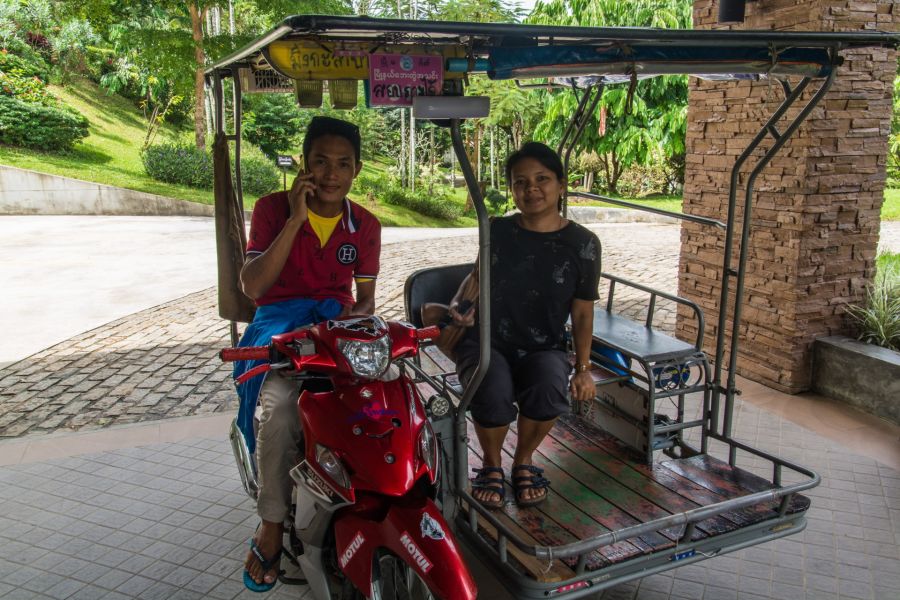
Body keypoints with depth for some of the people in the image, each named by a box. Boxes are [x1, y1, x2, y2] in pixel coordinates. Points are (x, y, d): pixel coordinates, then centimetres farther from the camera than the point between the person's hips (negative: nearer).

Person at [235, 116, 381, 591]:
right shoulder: (273, 208, 0)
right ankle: (271, 526, -15)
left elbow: (366, 297, 11)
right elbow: (253, 286, -12)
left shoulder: (365, 225, 8)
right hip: (279, 320, -2)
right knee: (280, 403, -33)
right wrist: (296, 218, -17)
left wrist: (356, 314, -15)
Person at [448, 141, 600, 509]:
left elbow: (582, 313, 3)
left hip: (545, 349, 0)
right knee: (493, 395, -32)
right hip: (487, 341, 0)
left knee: (549, 390, -33)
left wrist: (583, 367, -3)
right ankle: (491, 463, 2)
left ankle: (524, 459, 0)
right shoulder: (497, 231, 1)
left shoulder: (581, 244, -2)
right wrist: (462, 303, -2)